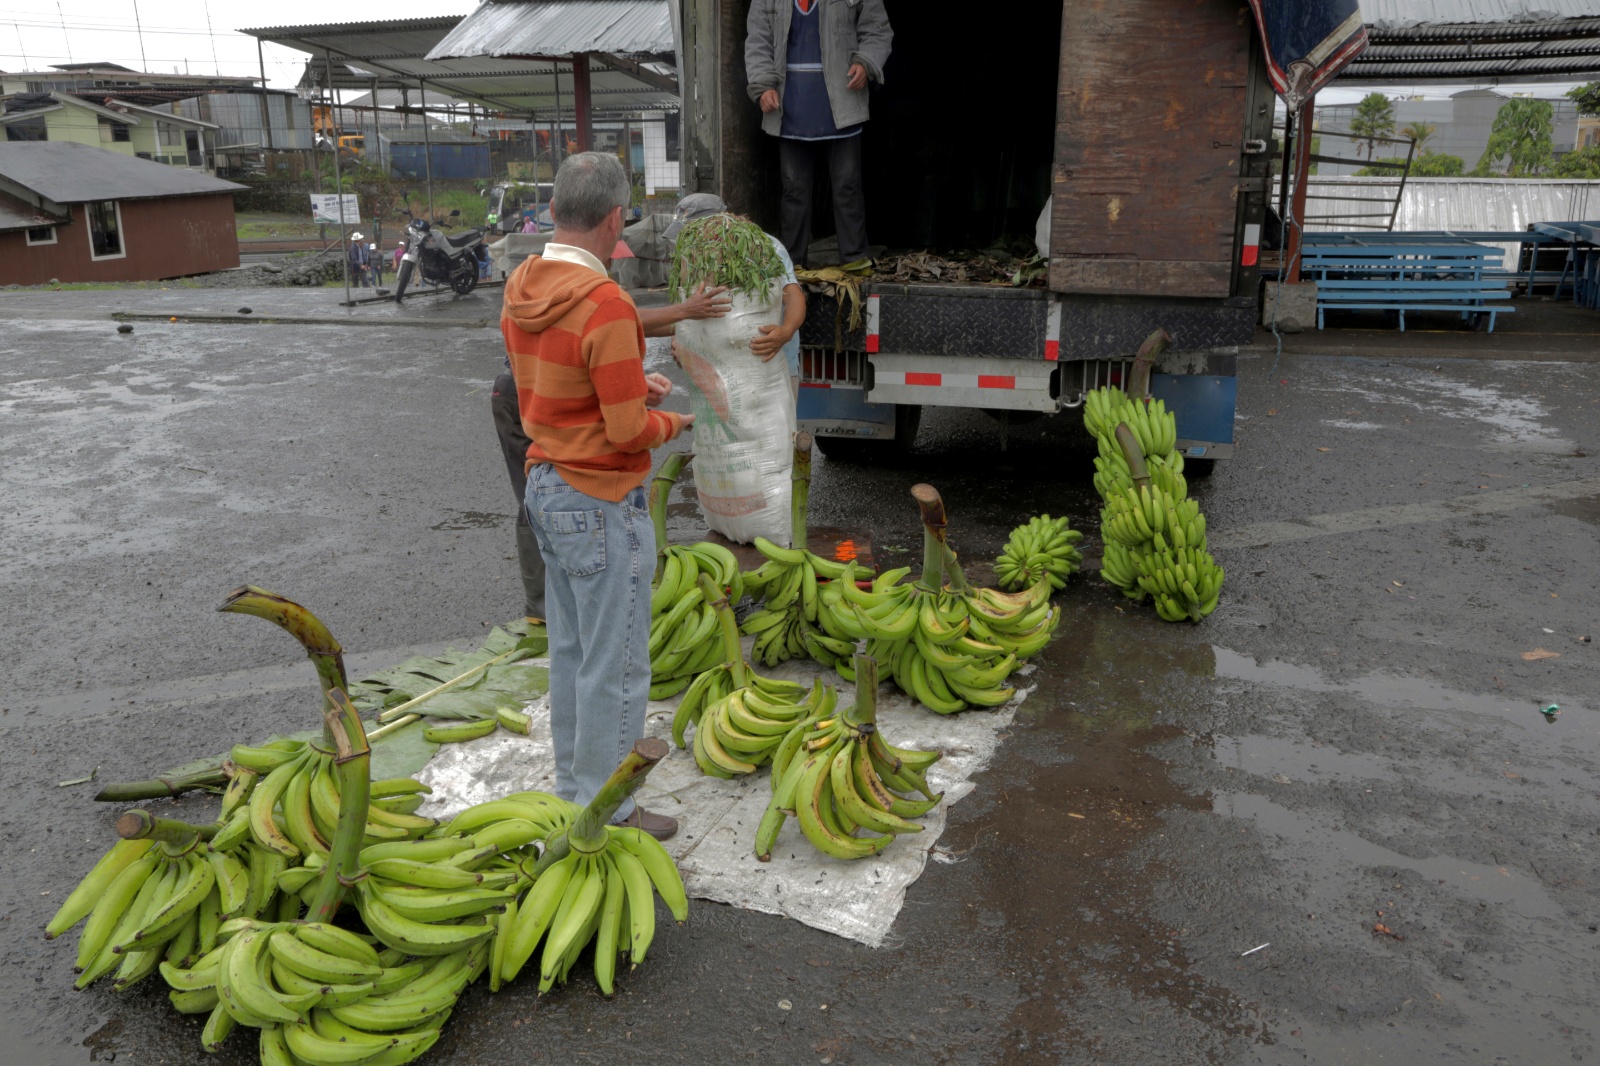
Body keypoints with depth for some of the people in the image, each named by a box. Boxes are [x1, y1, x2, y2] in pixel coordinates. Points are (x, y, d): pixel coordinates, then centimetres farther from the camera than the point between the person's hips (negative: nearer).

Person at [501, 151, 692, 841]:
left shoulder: (521, 287, 3)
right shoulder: (605, 306, -24)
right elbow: (628, 432, -22)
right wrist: (671, 422, -2)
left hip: (545, 486, 9)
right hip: (601, 505, -9)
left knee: (569, 648, 21)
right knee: (614, 666, 4)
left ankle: (573, 780, 36)